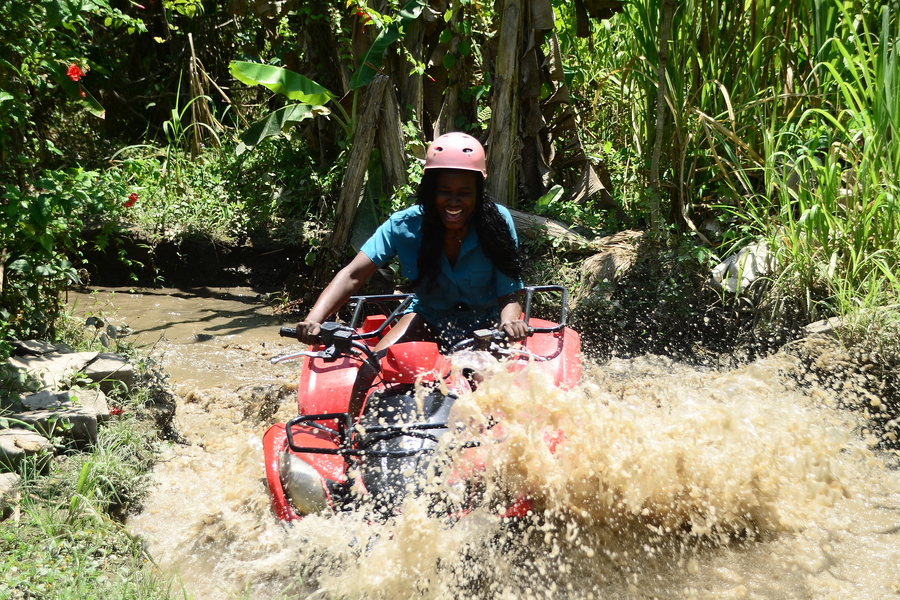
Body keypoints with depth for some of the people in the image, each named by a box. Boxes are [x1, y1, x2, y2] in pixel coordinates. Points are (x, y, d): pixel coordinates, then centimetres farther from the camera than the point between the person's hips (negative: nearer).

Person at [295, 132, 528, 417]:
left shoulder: (497, 222, -20)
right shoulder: (406, 225, -19)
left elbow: (509, 296, -18)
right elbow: (353, 274, -26)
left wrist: (510, 321, -43)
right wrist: (314, 319, -43)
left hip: (485, 321, -1)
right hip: (429, 317, 2)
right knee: (370, 371, -21)